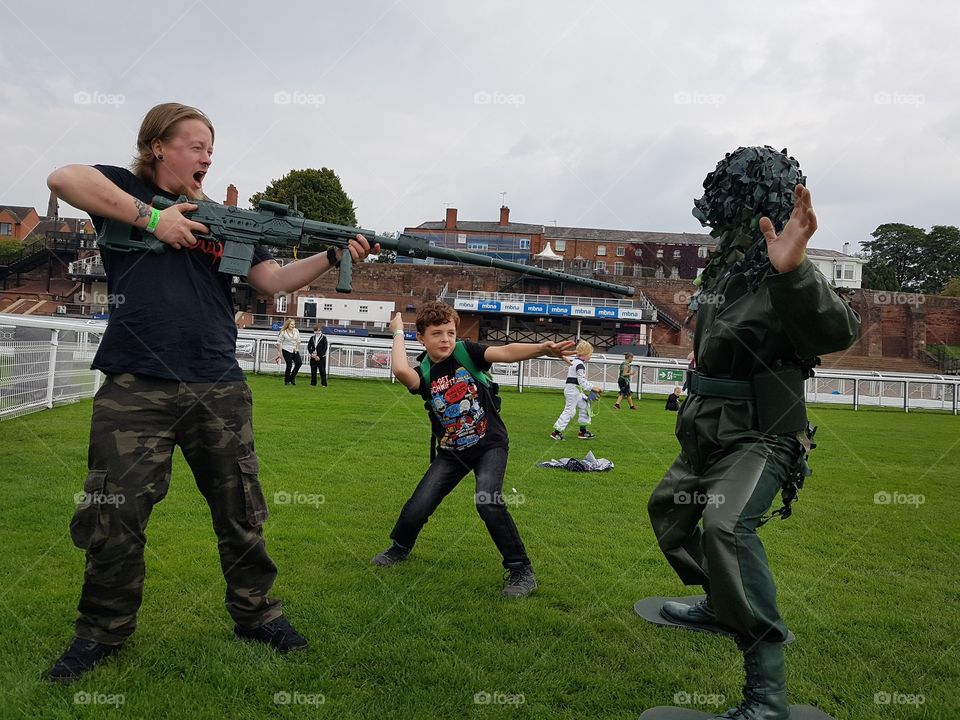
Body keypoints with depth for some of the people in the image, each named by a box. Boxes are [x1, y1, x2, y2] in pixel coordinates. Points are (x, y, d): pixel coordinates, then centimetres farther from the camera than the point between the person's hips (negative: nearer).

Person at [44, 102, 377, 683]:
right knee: (114, 516, 3)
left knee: (242, 513, 9)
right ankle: (104, 630, 25)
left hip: (219, 389, 3)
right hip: (136, 388, -3)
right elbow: (65, 178, -12)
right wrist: (153, 217, -12)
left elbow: (273, 281, 8)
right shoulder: (127, 190, 9)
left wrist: (333, 256, -6)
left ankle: (257, 613, 26)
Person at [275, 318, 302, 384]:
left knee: (299, 362, -10)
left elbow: (298, 341, 15)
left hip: (294, 350, 5)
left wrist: (297, 348, 3)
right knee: (289, 365, -8)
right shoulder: (283, 332, -10)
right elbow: (279, 342, -5)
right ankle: (286, 381, 9)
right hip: (286, 350, -5)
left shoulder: (296, 331, 4)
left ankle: (292, 377, 8)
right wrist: (279, 352, -5)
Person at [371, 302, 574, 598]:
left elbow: (507, 352, -26)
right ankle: (400, 548, 35)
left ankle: (521, 570, -10)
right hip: (452, 451, 3)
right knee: (417, 509, 0)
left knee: (488, 501, -27)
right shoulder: (423, 372, -8)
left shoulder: (466, 351, -10)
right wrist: (398, 333, -16)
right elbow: (400, 370, -32)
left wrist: (544, 348, -42)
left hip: (490, 443, -3)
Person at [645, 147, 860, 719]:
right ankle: (720, 605, 44)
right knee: (668, 507, 23)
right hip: (708, 436, 9)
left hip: (758, 441, -9)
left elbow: (840, 332, -43)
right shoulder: (722, 271, 2)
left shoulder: (784, 282, -22)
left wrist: (793, 271, -59)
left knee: (727, 526, -31)